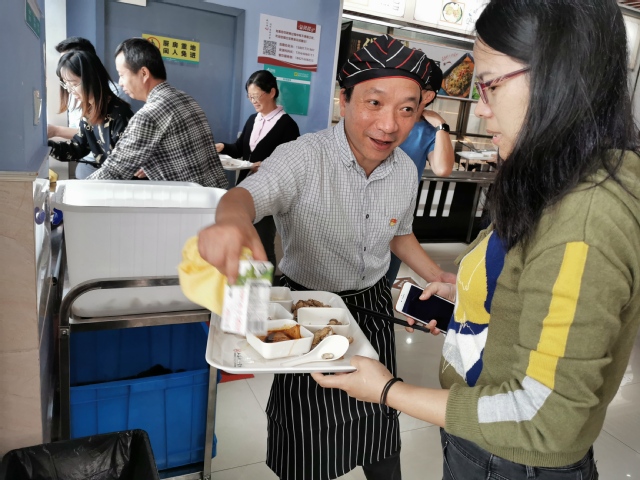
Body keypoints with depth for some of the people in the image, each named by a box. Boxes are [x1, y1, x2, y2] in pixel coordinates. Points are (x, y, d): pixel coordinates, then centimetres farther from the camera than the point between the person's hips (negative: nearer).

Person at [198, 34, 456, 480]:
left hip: (373, 308, 4)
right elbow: (248, 193, -43)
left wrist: (439, 277, 1)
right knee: (309, 431, 12)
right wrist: (232, 220, -66)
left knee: (378, 418, 20)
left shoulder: (406, 170, -5)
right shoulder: (302, 158, -24)